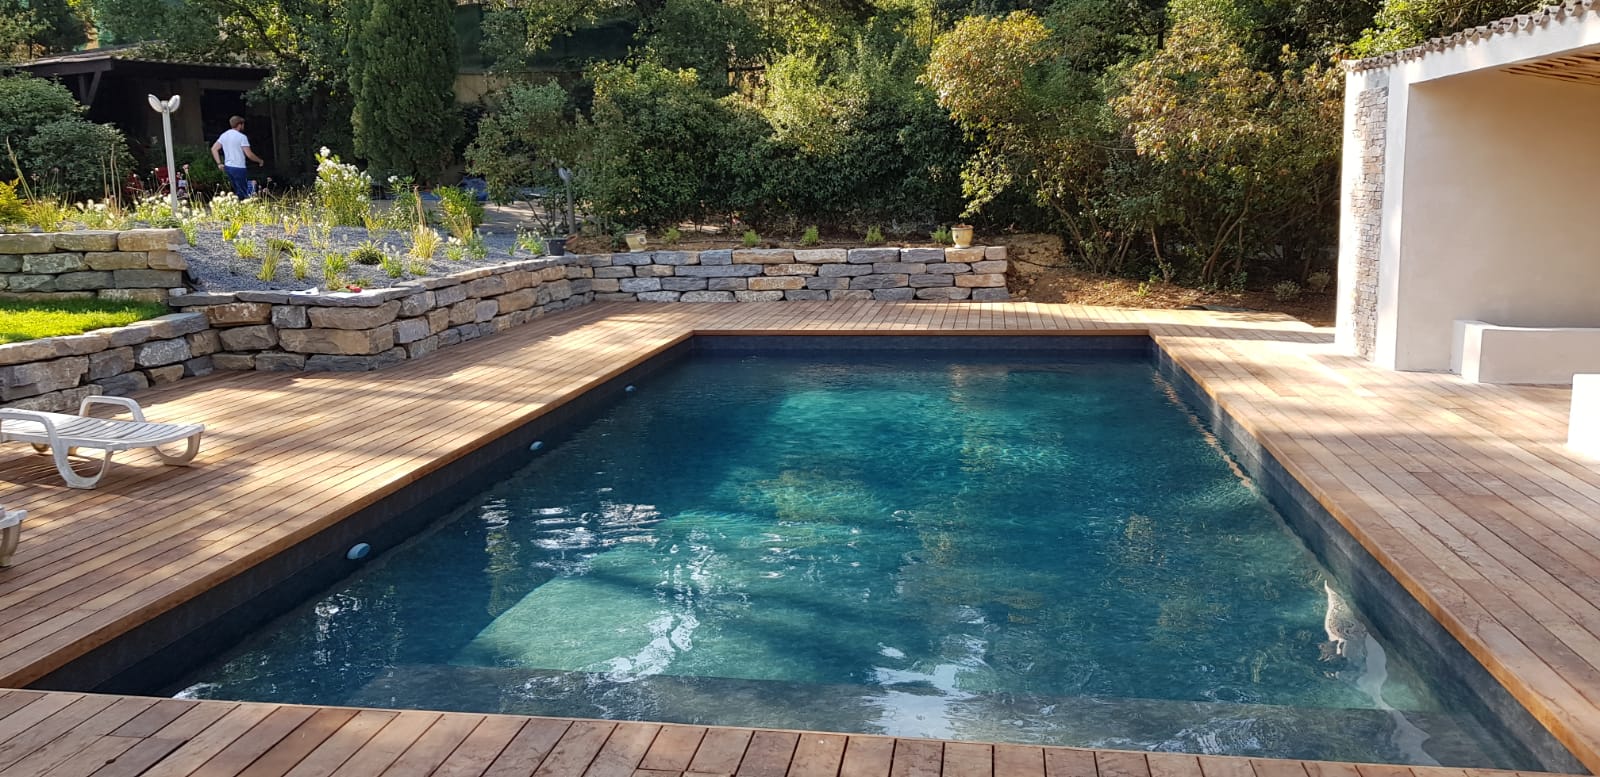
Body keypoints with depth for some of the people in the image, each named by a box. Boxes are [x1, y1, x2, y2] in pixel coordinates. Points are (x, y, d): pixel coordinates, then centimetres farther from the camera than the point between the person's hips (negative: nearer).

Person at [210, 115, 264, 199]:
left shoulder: (224, 135, 10)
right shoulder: (242, 137, -12)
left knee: (237, 191, 17)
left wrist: (219, 163, 9)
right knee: (242, 193, -3)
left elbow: (214, 149, 8)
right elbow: (249, 154, -15)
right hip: (239, 168, -8)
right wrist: (260, 161, 1)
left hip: (228, 167, 8)